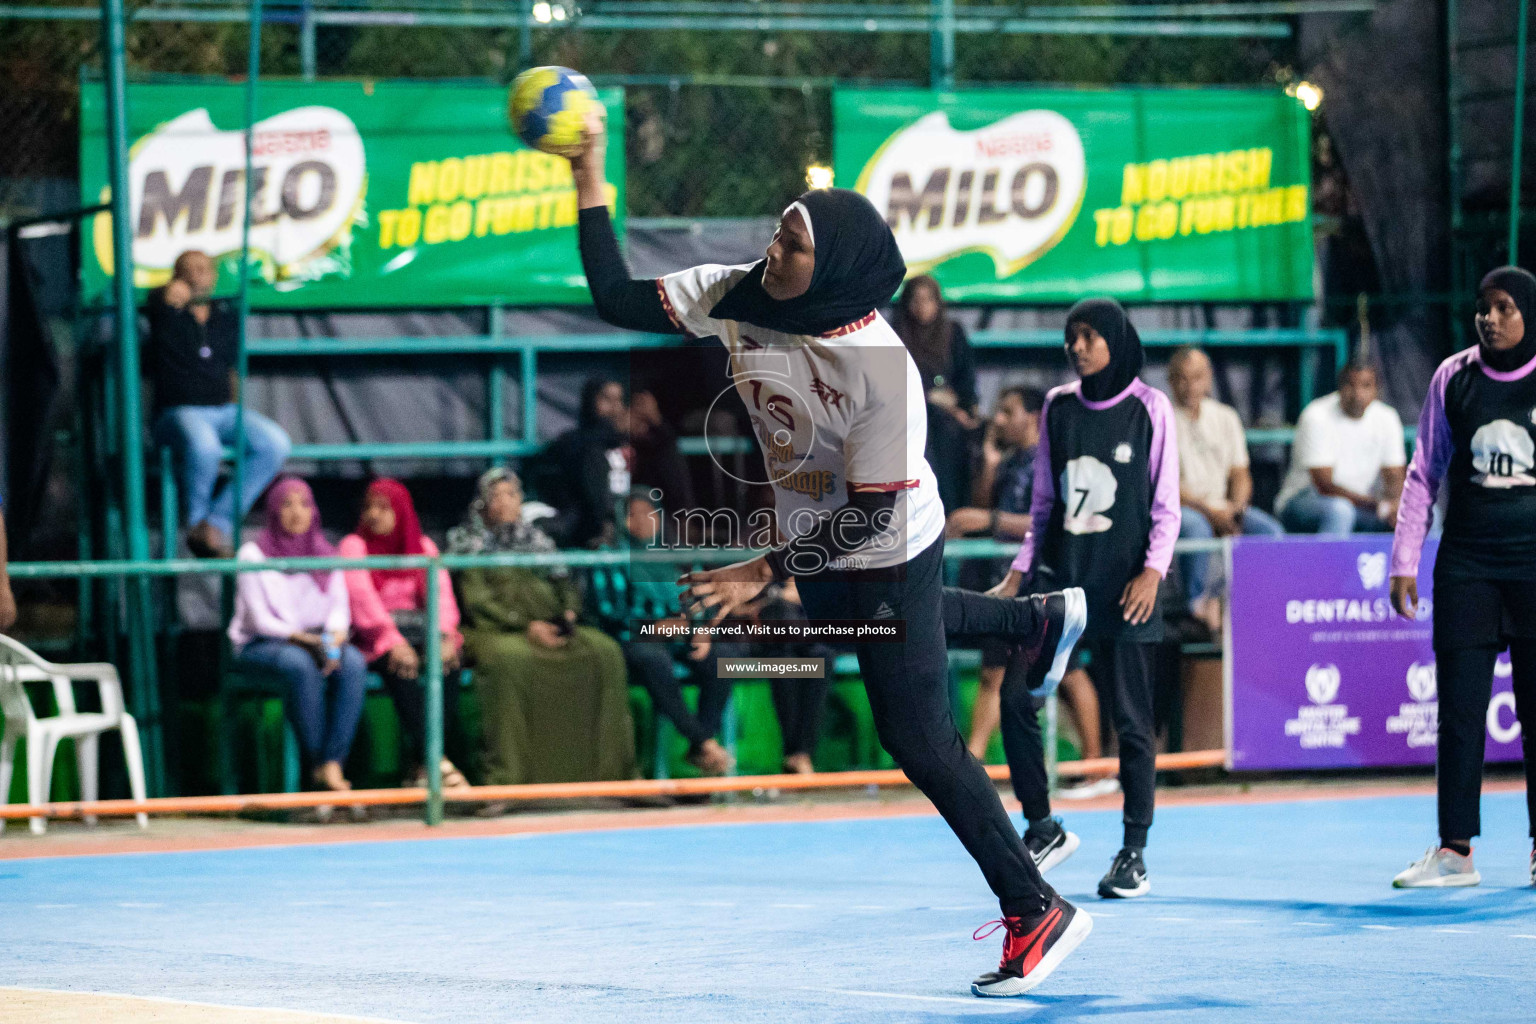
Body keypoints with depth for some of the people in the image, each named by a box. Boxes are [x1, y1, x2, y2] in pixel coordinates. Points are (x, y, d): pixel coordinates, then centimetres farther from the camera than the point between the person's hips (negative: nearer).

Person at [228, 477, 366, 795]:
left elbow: (340, 608, 6)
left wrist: (335, 636, -17)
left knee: (353, 663, -30)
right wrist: (302, 638, -24)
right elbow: (259, 618, -10)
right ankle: (316, 763, -29)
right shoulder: (254, 554, -3)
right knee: (301, 665, -39)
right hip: (262, 643, -4)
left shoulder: (325, 554, 12)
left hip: (317, 641, 4)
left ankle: (332, 763, -34)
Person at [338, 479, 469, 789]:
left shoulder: (423, 546, 16)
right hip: (376, 636, -3)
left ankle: (417, 765, -32)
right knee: (401, 667, -37)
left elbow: (442, 595, 4)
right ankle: (430, 759, -42)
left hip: (421, 626, 3)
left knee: (450, 660, -30)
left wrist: (445, 635, -17)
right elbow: (363, 598, -9)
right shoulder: (354, 546, 5)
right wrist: (394, 641, -25)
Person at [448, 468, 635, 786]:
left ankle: (613, 765, -21)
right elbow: (476, 601, -4)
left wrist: (568, 612, -4)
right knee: (510, 659, -41)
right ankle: (505, 775, -42)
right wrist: (525, 626, -16)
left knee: (605, 651, -22)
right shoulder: (469, 542, 9)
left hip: (548, 626, 5)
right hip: (494, 630, -5)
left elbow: (564, 582, 21)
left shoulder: (537, 538, 24)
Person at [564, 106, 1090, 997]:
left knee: (917, 738, -4)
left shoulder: (881, 368, -35)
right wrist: (590, 181, -24)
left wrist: (768, 573, -29)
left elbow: (871, 514, -29)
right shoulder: (740, 297, -18)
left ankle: (1036, 911, 7)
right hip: (817, 547, 7)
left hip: (889, 553, -7)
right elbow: (619, 301, -16)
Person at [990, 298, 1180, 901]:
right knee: (1014, 697, -7)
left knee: (1130, 717, -1)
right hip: (1061, 577, 4)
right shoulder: (1058, 406, 10)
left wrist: (1152, 571, -14)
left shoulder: (1150, 409, 0)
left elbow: (1166, 505, 0)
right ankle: (1041, 824, 9)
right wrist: (1017, 575, 10)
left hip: (1123, 584, -4)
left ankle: (1134, 853, 6)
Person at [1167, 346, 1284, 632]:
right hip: (1178, 509, -5)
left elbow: (1240, 475, 14)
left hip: (1222, 507, 5)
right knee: (1195, 528, -39)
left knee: (1271, 531, -21)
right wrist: (1208, 510, -17)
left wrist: (1235, 509, -8)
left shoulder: (1225, 418, 15)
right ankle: (1199, 604, -22)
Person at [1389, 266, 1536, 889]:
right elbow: (1424, 475, 12)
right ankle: (1454, 850, 3)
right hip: (1466, 563, 2)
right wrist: (1404, 562, 7)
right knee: (1459, 708, -1)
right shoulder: (1453, 378, 7)